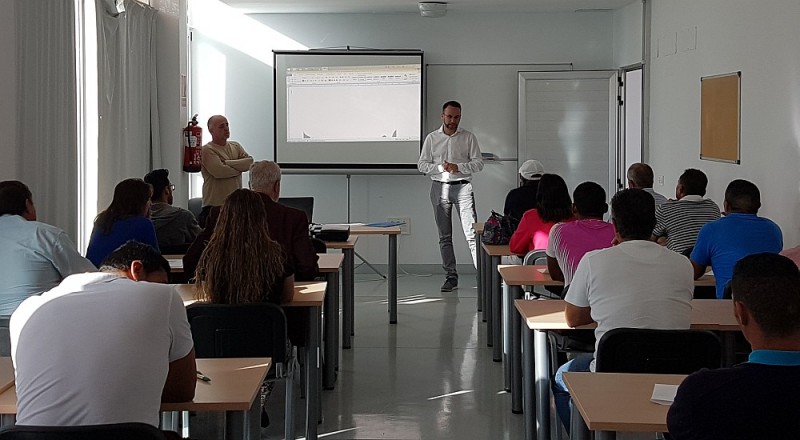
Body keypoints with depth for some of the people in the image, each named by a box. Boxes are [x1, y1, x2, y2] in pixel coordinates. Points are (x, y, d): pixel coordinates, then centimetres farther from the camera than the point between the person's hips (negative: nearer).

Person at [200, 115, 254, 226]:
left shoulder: (236, 146, 16)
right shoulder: (207, 150, -4)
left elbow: (250, 162, -1)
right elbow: (219, 171, -18)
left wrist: (226, 162, -9)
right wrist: (240, 167, -2)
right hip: (215, 206, -6)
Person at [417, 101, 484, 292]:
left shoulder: (469, 137, 5)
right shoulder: (432, 138, 8)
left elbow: (478, 163, 1)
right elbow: (422, 165, 5)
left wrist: (458, 167, -14)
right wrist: (441, 167, -11)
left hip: (462, 187, -2)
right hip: (440, 188, 2)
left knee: (472, 232, -11)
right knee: (444, 236, 4)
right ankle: (451, 276, 9)